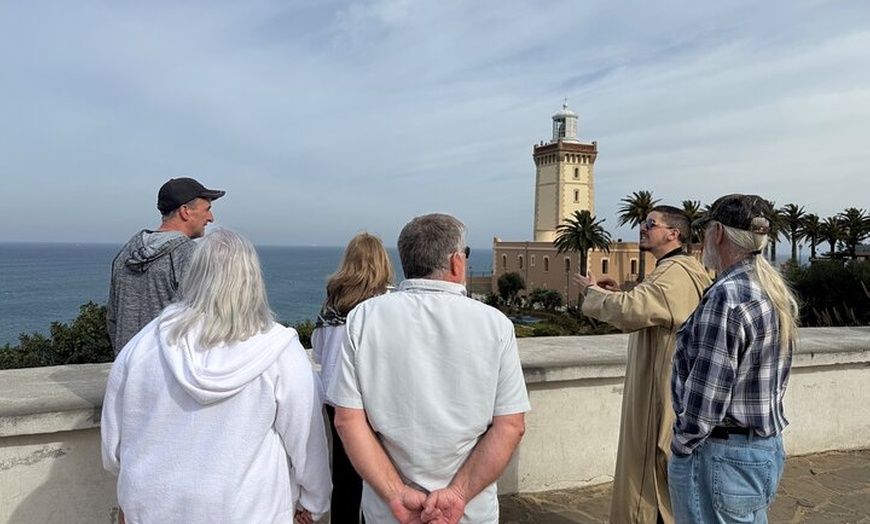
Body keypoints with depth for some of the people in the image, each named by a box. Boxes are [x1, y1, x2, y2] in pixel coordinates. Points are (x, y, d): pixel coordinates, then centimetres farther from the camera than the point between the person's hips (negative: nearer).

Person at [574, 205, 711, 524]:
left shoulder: (675, 273, -21)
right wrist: (622, 294, 7)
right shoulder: (679, 270, 14)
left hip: (662, 395, -11)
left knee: (650, 478, 1)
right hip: (661, 388, 11)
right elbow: (649, 310, 23)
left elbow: (629, 311, -34)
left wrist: (593, 291, -16)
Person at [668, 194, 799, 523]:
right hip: (768, 449, 9)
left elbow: (706, 396, -22)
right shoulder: (777, 292, 5)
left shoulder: (726, 297, -23)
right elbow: (770, 381, 10)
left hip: (723, 458, -9)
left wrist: (681, 447, -9)